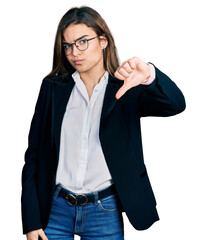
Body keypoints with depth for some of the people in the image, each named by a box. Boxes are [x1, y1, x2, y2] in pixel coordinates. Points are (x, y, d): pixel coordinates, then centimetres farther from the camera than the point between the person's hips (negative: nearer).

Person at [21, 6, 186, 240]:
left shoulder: (126, 90, -1)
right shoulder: (53, 87, 3)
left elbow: (176, 104, -18)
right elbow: (34, 154, 3)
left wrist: (149, 76, -39)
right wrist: (31, 221, -2)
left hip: (104, 214, -1)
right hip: (54, 210, 1)